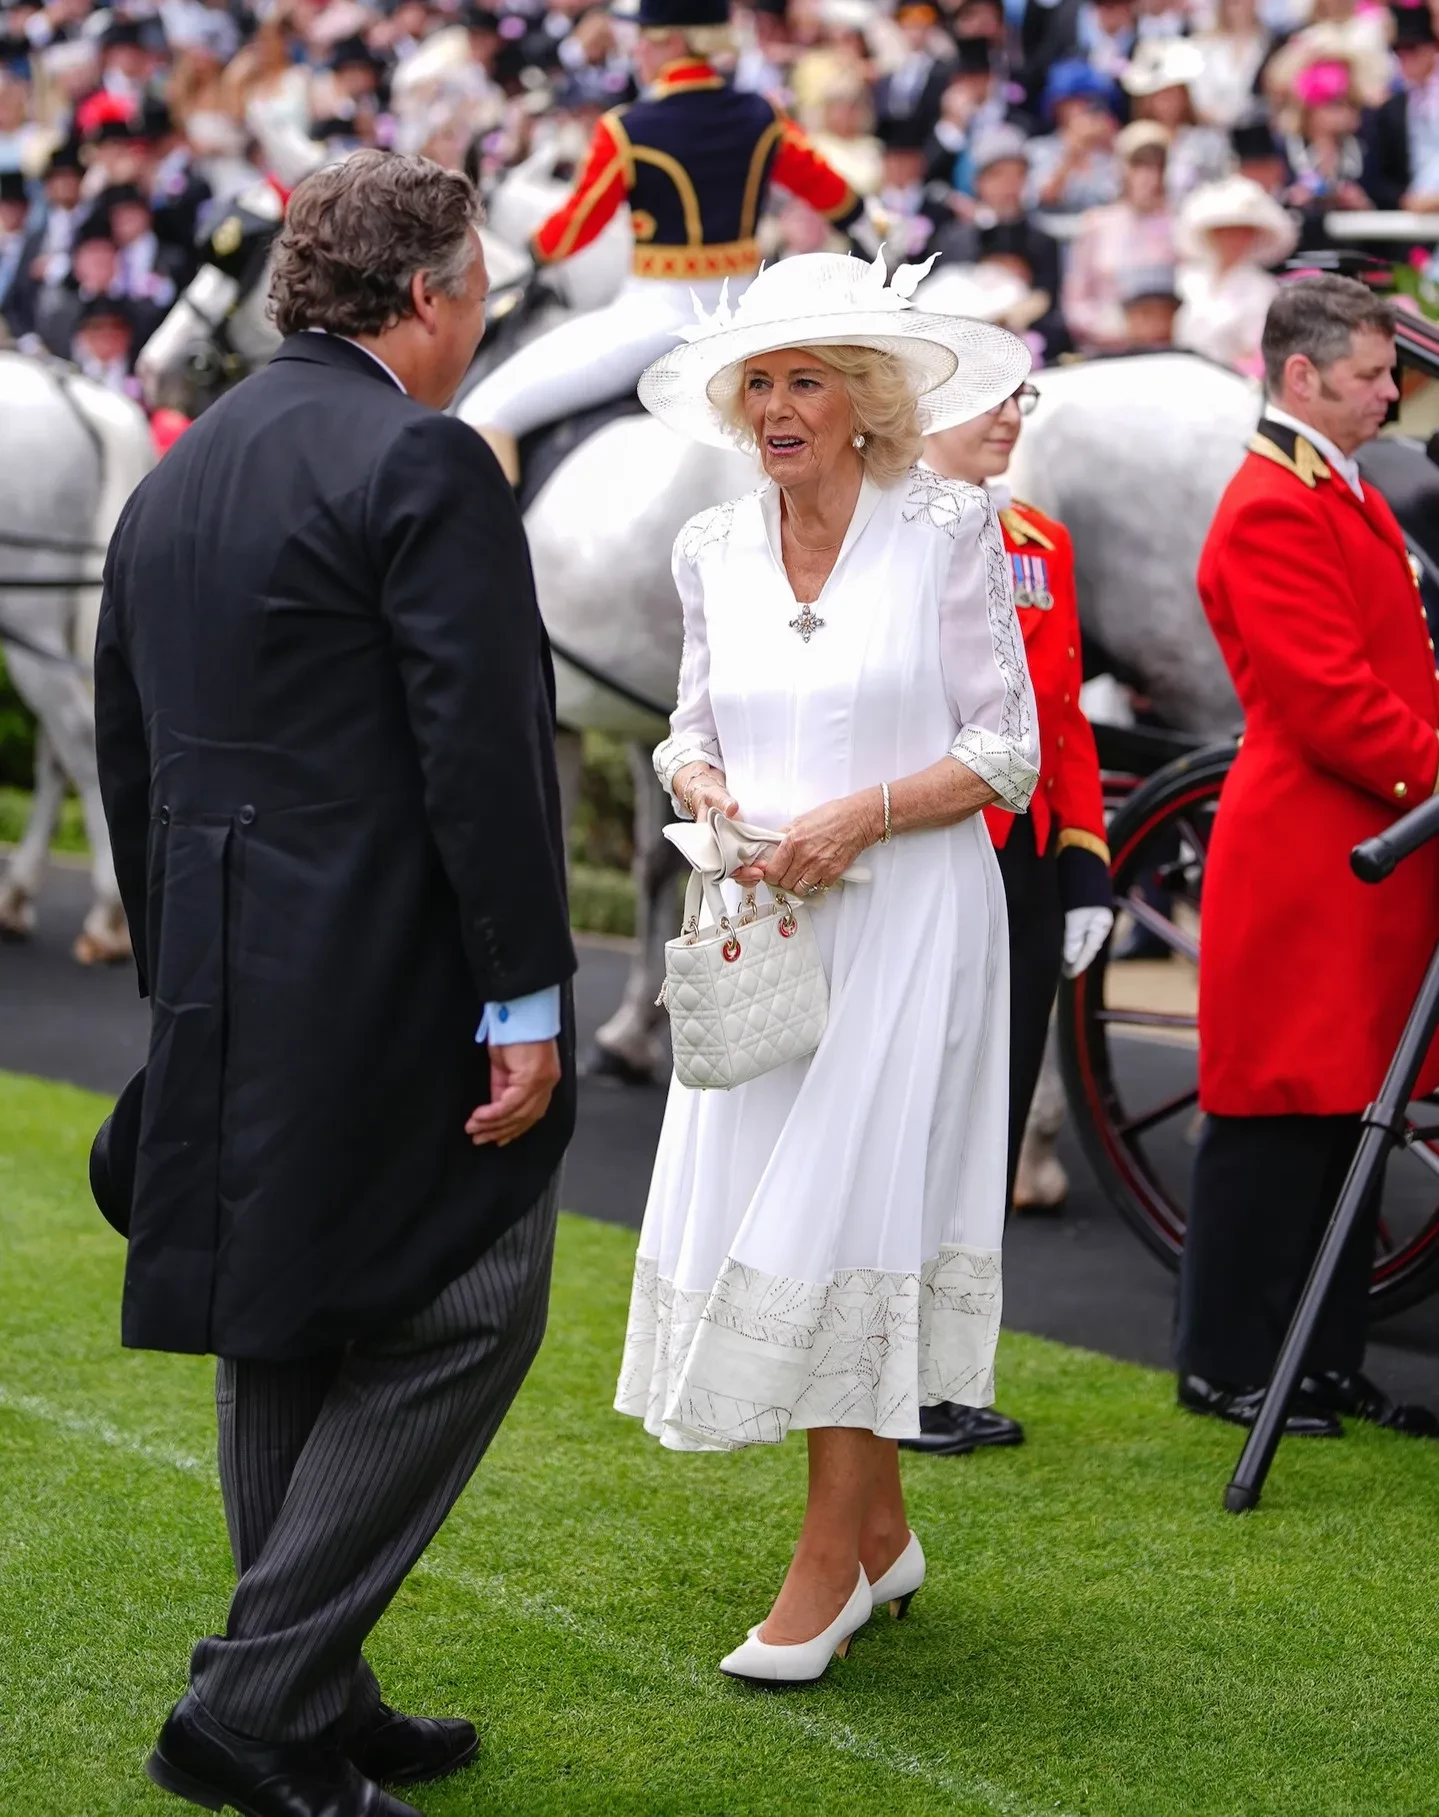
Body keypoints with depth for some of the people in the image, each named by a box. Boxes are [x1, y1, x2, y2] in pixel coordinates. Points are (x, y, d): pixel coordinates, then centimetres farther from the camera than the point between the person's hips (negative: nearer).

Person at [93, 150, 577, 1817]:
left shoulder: (175, 475, 14)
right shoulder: (423, 463, -12)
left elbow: (125, 756, 18)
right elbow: (484, 753, -18)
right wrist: (528, 999, -16)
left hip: (226, 991, 9)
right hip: (390, 984, -9)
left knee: (284, 1336, 15)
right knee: (460, 1317, -2)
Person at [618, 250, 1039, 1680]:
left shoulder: (949, 532, -5)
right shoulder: (715, 551, 9)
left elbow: (1007, 750, -5)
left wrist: (861, 816, -17)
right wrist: (698, 781, -6)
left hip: (904, 918, -5)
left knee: (841, 1215, -8)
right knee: (750, 1210, 5)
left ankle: (829, 1561, 1)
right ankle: (882, 1532, 20)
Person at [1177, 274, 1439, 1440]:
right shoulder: (1271, 511, -15)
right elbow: (1332, 700, -21)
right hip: (1303, 860, -10)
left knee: (1345, 1112, 12)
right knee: (1280, 1116, -2)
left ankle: (1326, 1362, 19)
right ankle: (1225, 1369, 7)